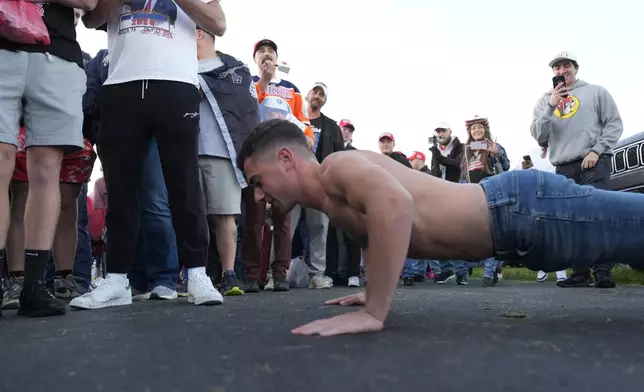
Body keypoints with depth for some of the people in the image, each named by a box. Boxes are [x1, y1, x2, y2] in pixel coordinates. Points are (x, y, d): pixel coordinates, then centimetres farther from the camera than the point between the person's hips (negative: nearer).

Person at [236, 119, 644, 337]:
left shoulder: (337, 168, -19)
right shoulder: (332, 202, 11)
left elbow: (394, 204, -40)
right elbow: (377, 229, 31)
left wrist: (374, 313, -36)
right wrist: (375, 292, 25)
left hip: (526, 207, -9)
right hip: (515, 210, 9)